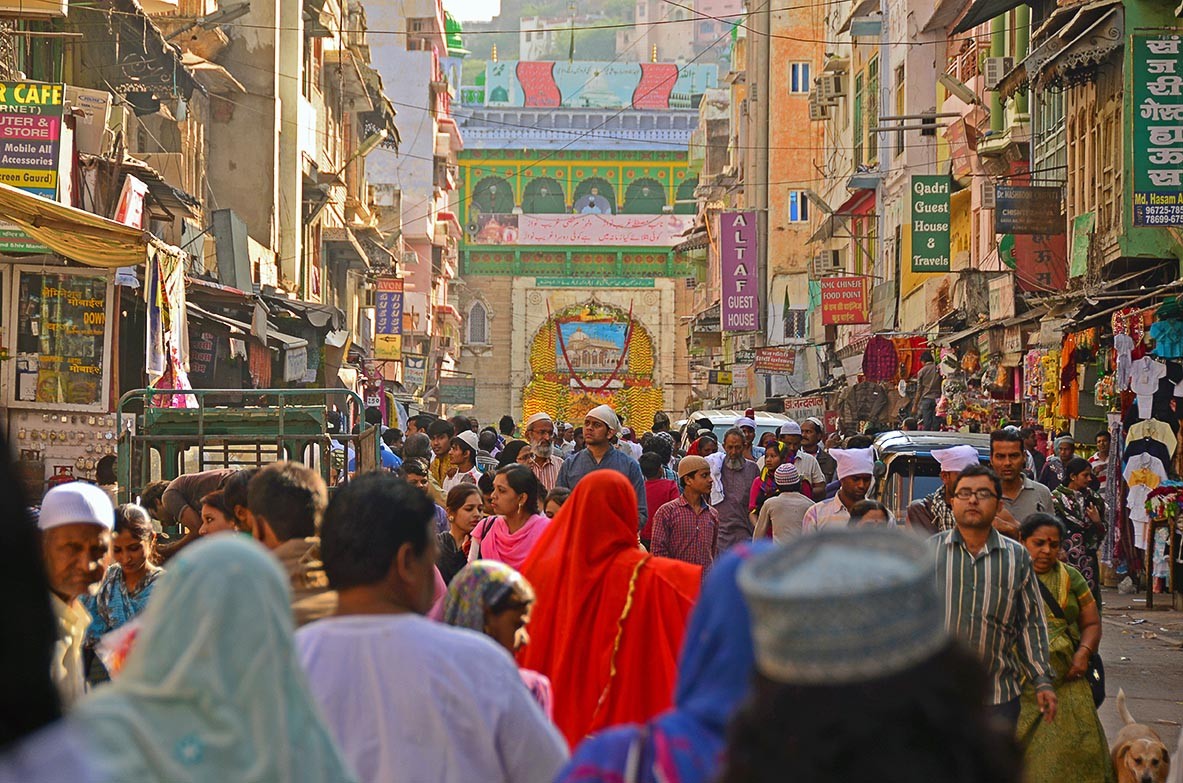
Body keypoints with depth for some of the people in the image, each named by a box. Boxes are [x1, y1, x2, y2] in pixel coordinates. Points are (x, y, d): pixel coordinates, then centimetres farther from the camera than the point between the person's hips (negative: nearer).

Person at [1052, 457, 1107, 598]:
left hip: (1088, 560, 4)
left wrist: (1097, 521, -7)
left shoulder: (1093, 498, 10)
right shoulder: (1057, 498, -2)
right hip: (1065, 558, -4)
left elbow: (1102, 533, 13)